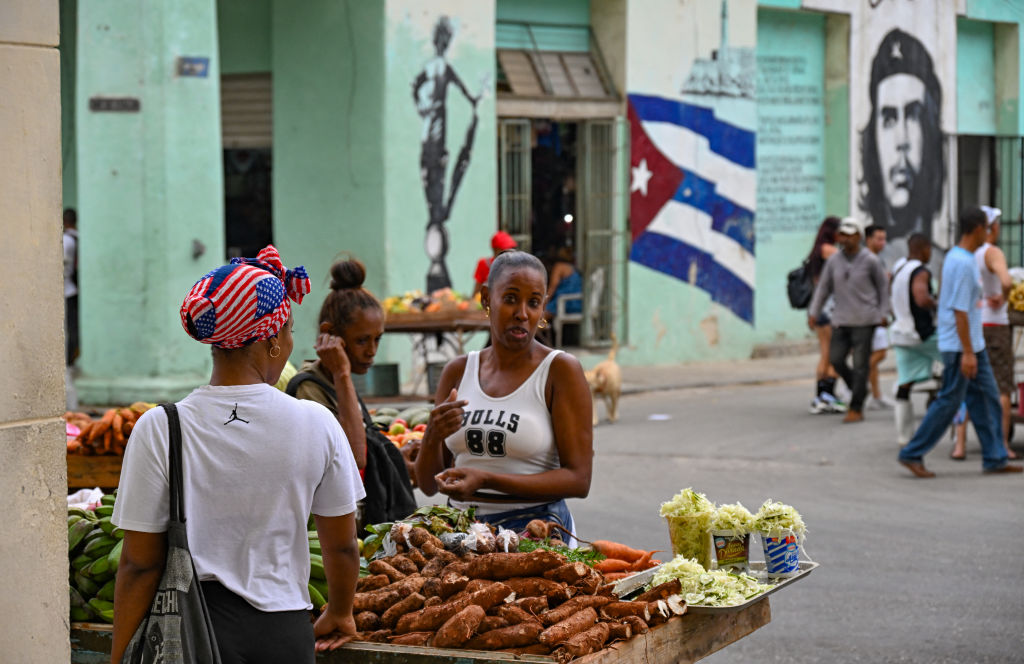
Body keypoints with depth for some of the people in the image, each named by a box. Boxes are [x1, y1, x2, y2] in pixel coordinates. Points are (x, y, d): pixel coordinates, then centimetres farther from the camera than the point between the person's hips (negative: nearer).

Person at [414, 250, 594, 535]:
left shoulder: (561, 370, -1)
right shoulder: (458, 371, 12)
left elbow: (578, 479, -7)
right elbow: (428, 484, 14)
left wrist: (486, 480, -16)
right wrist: (433, 437, -8)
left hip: (534, 529, -5)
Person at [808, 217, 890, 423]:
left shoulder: (870, 260, -4)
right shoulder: (834, 260, 6)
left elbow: (883, 286, 5)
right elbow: (823, 288, 11)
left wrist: (883, 313, 1)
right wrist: (813, 313, 5)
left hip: (864, 320, -4)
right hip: (841, 319, 4)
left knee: (860, 364, -3)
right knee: (835, 359, 0)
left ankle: (856, 409, 3)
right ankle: (859, 390, 25)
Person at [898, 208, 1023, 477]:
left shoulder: (956, 257, 11)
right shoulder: (963, 264, -20)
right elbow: (960, 311, -23)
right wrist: (967, 353, -23)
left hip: (973, 344, 10)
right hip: (960, 346, -10)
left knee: (987, 399, 10)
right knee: (949, 402, -3)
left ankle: (995, 459, 13)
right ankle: (912, 454, 4)